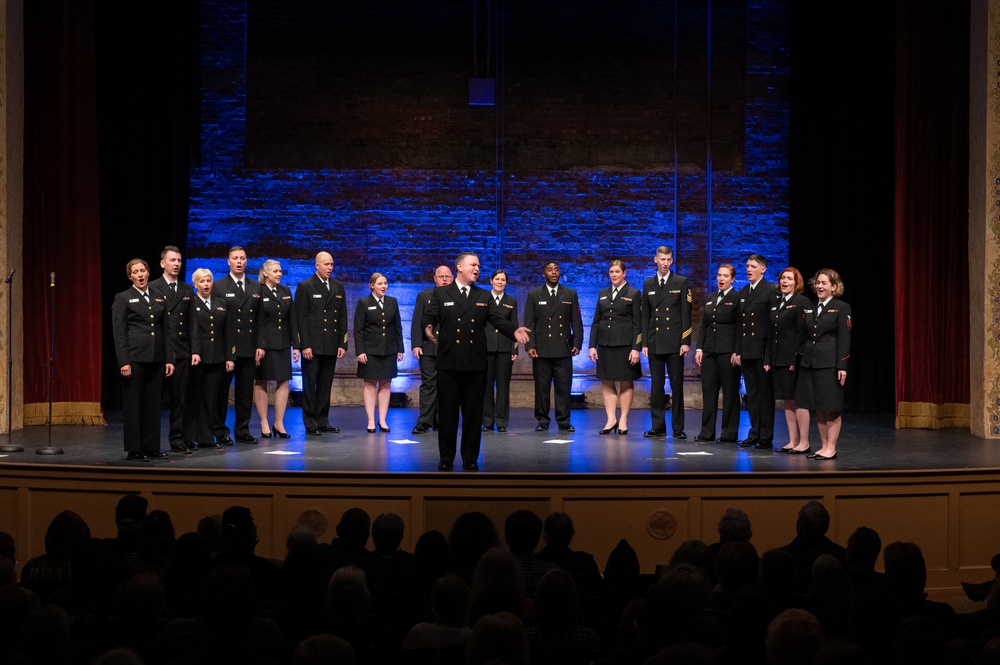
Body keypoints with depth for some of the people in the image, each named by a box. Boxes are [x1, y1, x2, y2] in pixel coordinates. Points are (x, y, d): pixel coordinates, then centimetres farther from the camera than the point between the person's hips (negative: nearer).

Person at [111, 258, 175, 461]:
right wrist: (123, 362, -13)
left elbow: (165, 330, 14)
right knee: (133, 404, 0)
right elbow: (118, 333, -6)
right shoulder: (123, 299, -1)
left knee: (153, 404, 7)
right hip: (134, 358, -5)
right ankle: (134, 450, 5)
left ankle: (151, 447, 14)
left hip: (156, 359, 5)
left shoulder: (159, 299, 13)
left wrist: (169, 358, 6)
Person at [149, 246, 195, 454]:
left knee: (179, 398, 8)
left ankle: (178, 440, 13)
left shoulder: (187, 290, 14)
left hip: (181, 352, 4)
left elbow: (191, 322, 13)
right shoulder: (152, 288, -2)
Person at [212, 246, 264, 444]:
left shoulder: (256, 288, 12)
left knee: (245, 392, 7)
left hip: (249, 349, 3)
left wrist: (260, 345, 2)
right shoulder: (218, 287, 1)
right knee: (222, 392, 2)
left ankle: (242, 430, 15)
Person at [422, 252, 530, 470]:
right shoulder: (440, 294, 7)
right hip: (448, 363, -2)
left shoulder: (484, 297, 13)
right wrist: (428, 327, -27)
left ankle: (470, 459, 12)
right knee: (447, 413, 2)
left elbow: (498, 320, 3)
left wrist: (514, 330, -16)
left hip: (476, 364, 2)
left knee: (473, 413, 5)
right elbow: (428, 316, -3)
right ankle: (446, 459, 10)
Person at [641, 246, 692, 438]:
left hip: (674, 342, -3)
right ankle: (658, 426, 10)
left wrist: (686, 341, -8)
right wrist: (644, 343, 5)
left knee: (677, 385, -1)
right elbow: (645, 315, 11)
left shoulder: (681, 283, 2)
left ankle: (678, 428, 2)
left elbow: (686, 314, -1)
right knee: (656, 386, 5)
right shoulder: (648, 284, 11)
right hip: (655, 342, 3)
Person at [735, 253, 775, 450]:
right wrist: (738, 351, 11)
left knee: (765, 394, -1)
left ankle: (766, 437, 4)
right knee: (752, 394, 10)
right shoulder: (743, 292, 15)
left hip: (763, 351, -7)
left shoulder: (771, 291, -7)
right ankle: (754, 434, 17)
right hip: (746, 351, 7)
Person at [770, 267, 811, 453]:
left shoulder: (801, 302, -7)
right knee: (787, 401, 10)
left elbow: (802, 332, -13)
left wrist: (797, 359, -19)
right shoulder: (776, 302, 15)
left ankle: (804, 443, 1)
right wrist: (769, 359, 9)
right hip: (778, 359, 7)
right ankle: (792, 441, 14)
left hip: (794, 360, -7)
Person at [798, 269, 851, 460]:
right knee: (818, 408, 8)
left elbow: (844, 339, -8)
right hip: (810, 363, 6)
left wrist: (842, 366, -14)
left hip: (829, 364, -6)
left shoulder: (842, 308, -3)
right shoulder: (810, 309, 15)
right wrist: (798, 359, 11)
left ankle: (831, 448, 3)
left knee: (831, 408, -2)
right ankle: (824, 446, 15)